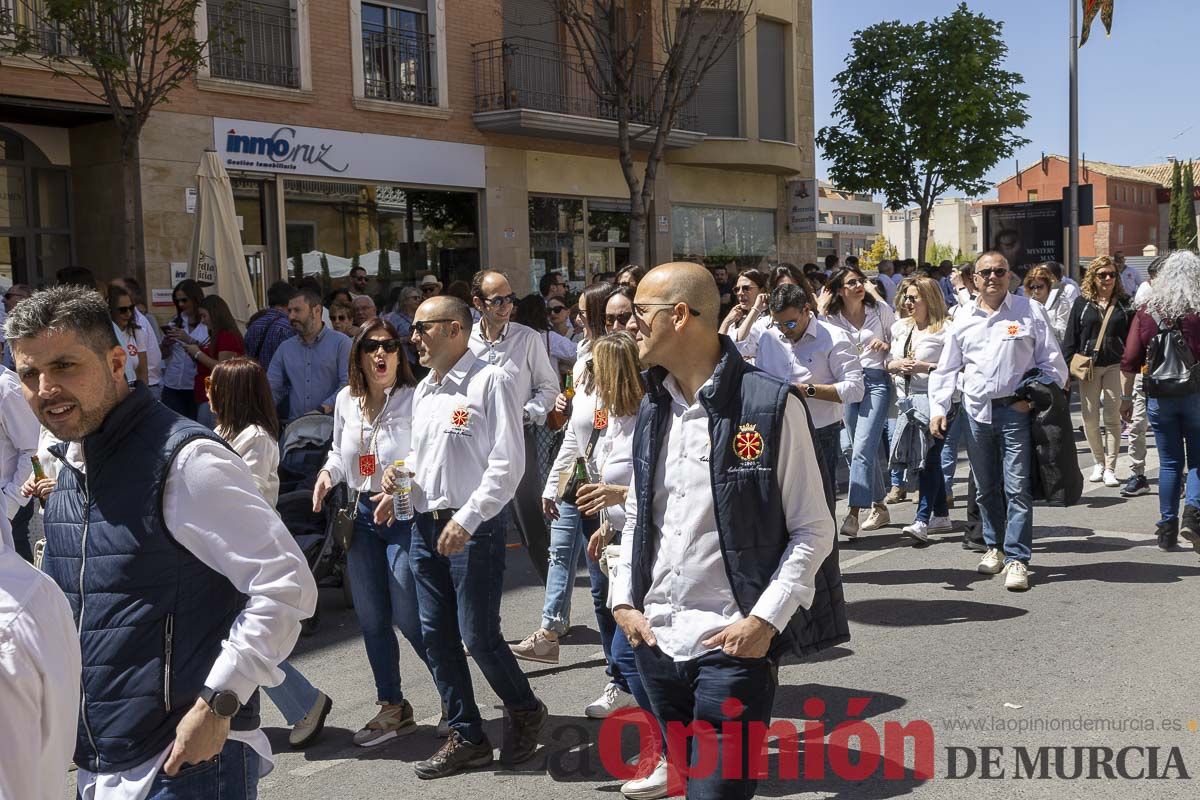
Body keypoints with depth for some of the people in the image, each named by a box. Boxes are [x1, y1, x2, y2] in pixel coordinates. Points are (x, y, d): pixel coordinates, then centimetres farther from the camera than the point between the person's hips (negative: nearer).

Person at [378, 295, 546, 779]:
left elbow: (507, 464, -16)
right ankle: (466, 737, 23)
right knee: (436, 635, 9)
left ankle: (524, 710, 23)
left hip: (474, 526, -8)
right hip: (426, 524, 8)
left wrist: (467, 520, -20)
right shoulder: (424, 390, 14)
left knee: (478, 635, -4)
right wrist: (399, 476, 4)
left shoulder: (491, 382, -10)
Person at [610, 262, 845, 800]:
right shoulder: (651, 411, 9)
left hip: (734, 647, -6)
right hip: (655, 641, 6)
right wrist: (623, 599, 5)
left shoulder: (771, 406, -10)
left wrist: (765, 620, -16)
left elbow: (813, 530, -8)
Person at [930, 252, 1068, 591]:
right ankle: (995, 546, 28)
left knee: (1017, 488, -7)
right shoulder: (963, 318, 10)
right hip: (977, 411, 3)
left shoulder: (1029, 312, 2)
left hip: (1016, 410, -3)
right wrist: (938, 408, 5)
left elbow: (1053, 363, 4)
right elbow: (946, 369, 14)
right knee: (985, 487, 12)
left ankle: (1017, 558, -2)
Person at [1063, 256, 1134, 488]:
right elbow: (1070, 337, 3)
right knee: (1089, 419, 2)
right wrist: (1067, 367, -3)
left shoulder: (1124, 304, 5)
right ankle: (1099, 463, 20)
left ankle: (1110, 468, 7)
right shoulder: (1082, 304, 4)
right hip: (1088, 367, 1)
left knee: (1113, 418, -1)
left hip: (1115, 366, 0)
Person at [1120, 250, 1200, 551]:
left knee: (1169, 462, 11)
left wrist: (1126, 397, 8)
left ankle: (1168, 527, 13)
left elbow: (1130, 361, 0)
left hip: (1158, 398, 2)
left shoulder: (1146, 312, -1)